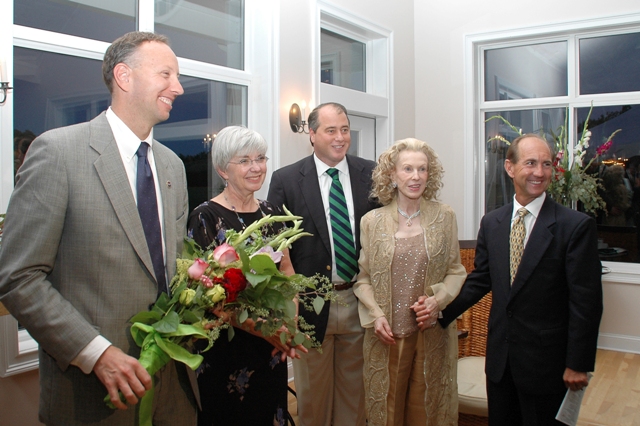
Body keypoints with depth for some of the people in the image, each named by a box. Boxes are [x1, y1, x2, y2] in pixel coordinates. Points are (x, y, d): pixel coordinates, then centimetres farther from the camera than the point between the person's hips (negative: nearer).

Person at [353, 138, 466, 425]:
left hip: (433, 333, 1)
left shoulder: (444, 217, 2)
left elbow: (456, 270, 5)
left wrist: (438, 299, -12)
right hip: (387, 334, 0)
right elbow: (363, 278, 3)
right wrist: (376, 314, -11)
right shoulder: (372, 221, 0)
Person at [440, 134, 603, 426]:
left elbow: (586, 301, -12)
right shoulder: (491, 223, 4)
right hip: (500, 357, 5)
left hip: (546, 359, -4)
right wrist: (441, 312, -3)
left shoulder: (576, 226, -12)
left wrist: (578, 365, -12)